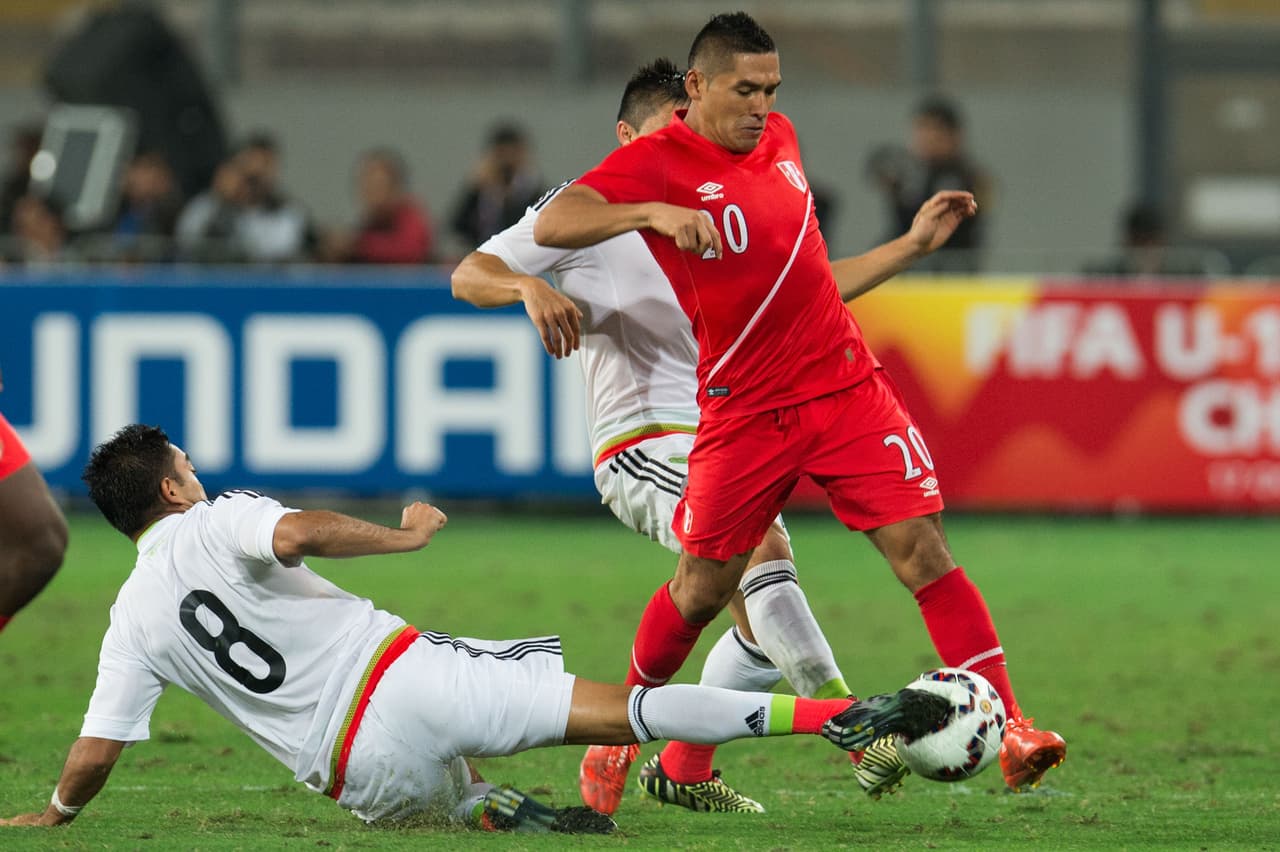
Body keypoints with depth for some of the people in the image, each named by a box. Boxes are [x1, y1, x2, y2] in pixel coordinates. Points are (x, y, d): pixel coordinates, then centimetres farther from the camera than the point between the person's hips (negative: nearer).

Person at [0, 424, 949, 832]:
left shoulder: (133, 622, 11)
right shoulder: (216, 524, 2)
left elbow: (97, 750, 7)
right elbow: (297, 533, -20)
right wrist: (402, 536, -7)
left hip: (367, 783, 3)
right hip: (399, 674, -3)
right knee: (615, 706, -9)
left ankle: (492, 807, 1)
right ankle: (839, 715, -21)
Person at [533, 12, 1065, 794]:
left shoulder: (780, 140, 10)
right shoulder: (657, 163, -10)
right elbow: (553, 225, -26)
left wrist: (912, 241, 31)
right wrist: (655, 214, -38)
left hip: (847, 386, 4)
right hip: (744, 413, -4)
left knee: (924, 552, -8)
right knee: (701, 592, 4)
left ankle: (1008, 728, -11)